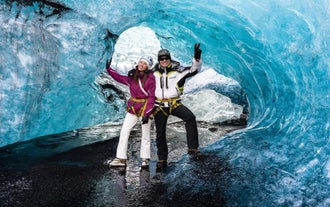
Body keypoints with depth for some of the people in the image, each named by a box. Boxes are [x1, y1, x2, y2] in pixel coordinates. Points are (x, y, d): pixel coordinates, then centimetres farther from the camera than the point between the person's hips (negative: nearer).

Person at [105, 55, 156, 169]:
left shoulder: (150, 78, -12)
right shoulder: (132, 76, 3)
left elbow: (151, 97, -13)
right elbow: (120, 78, 22)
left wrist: (147, 114, -18)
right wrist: (109, 69, 20)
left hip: (145, 107, -5)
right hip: (133, 107, 5)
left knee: (145, 134, 3)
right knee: (124, 131, 1)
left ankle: (145, 159, 15)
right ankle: (121, 158, 7)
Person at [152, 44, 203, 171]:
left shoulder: (177, 70, -5)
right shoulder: (154, 72, 3)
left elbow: (194, 70, -12)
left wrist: (197, 58, -28)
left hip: (174, 103, -2)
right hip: (159, 106, 2)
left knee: (190, 117, -30)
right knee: (160, 134, 8)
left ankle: (192, 148, -23)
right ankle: (162, 160, 24)